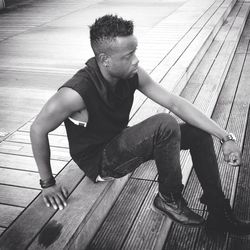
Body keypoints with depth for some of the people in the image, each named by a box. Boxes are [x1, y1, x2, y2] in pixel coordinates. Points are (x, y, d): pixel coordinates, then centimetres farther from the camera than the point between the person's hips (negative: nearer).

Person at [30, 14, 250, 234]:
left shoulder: (132, 74, -13)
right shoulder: (76, 93, -32)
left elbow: (175, 103, -12)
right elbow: (38, 129, -20)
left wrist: (225, 137, -16)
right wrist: (48, 183, -10)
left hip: (121, 142, 7)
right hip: (99, 161, -7)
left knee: (198, 132, -3)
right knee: (164, 124, -31)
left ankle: (219, 212, 5)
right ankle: (170, 199, -7)